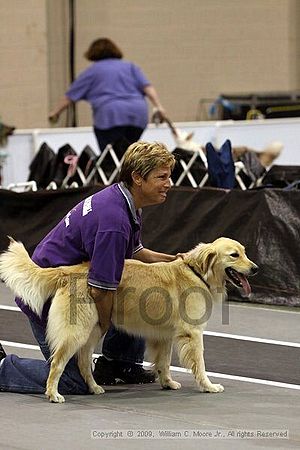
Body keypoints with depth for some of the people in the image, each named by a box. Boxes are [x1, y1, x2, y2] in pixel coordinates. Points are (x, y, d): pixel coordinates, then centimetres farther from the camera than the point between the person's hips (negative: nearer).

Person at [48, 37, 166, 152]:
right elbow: (147, 87, 9)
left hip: (111, 114, -4)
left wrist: (56, 112, 29)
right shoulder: (130, 66, 24)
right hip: (138, 115, 4)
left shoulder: (92, 70, 17)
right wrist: (158, 106, 3)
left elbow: (71, 95, 19)